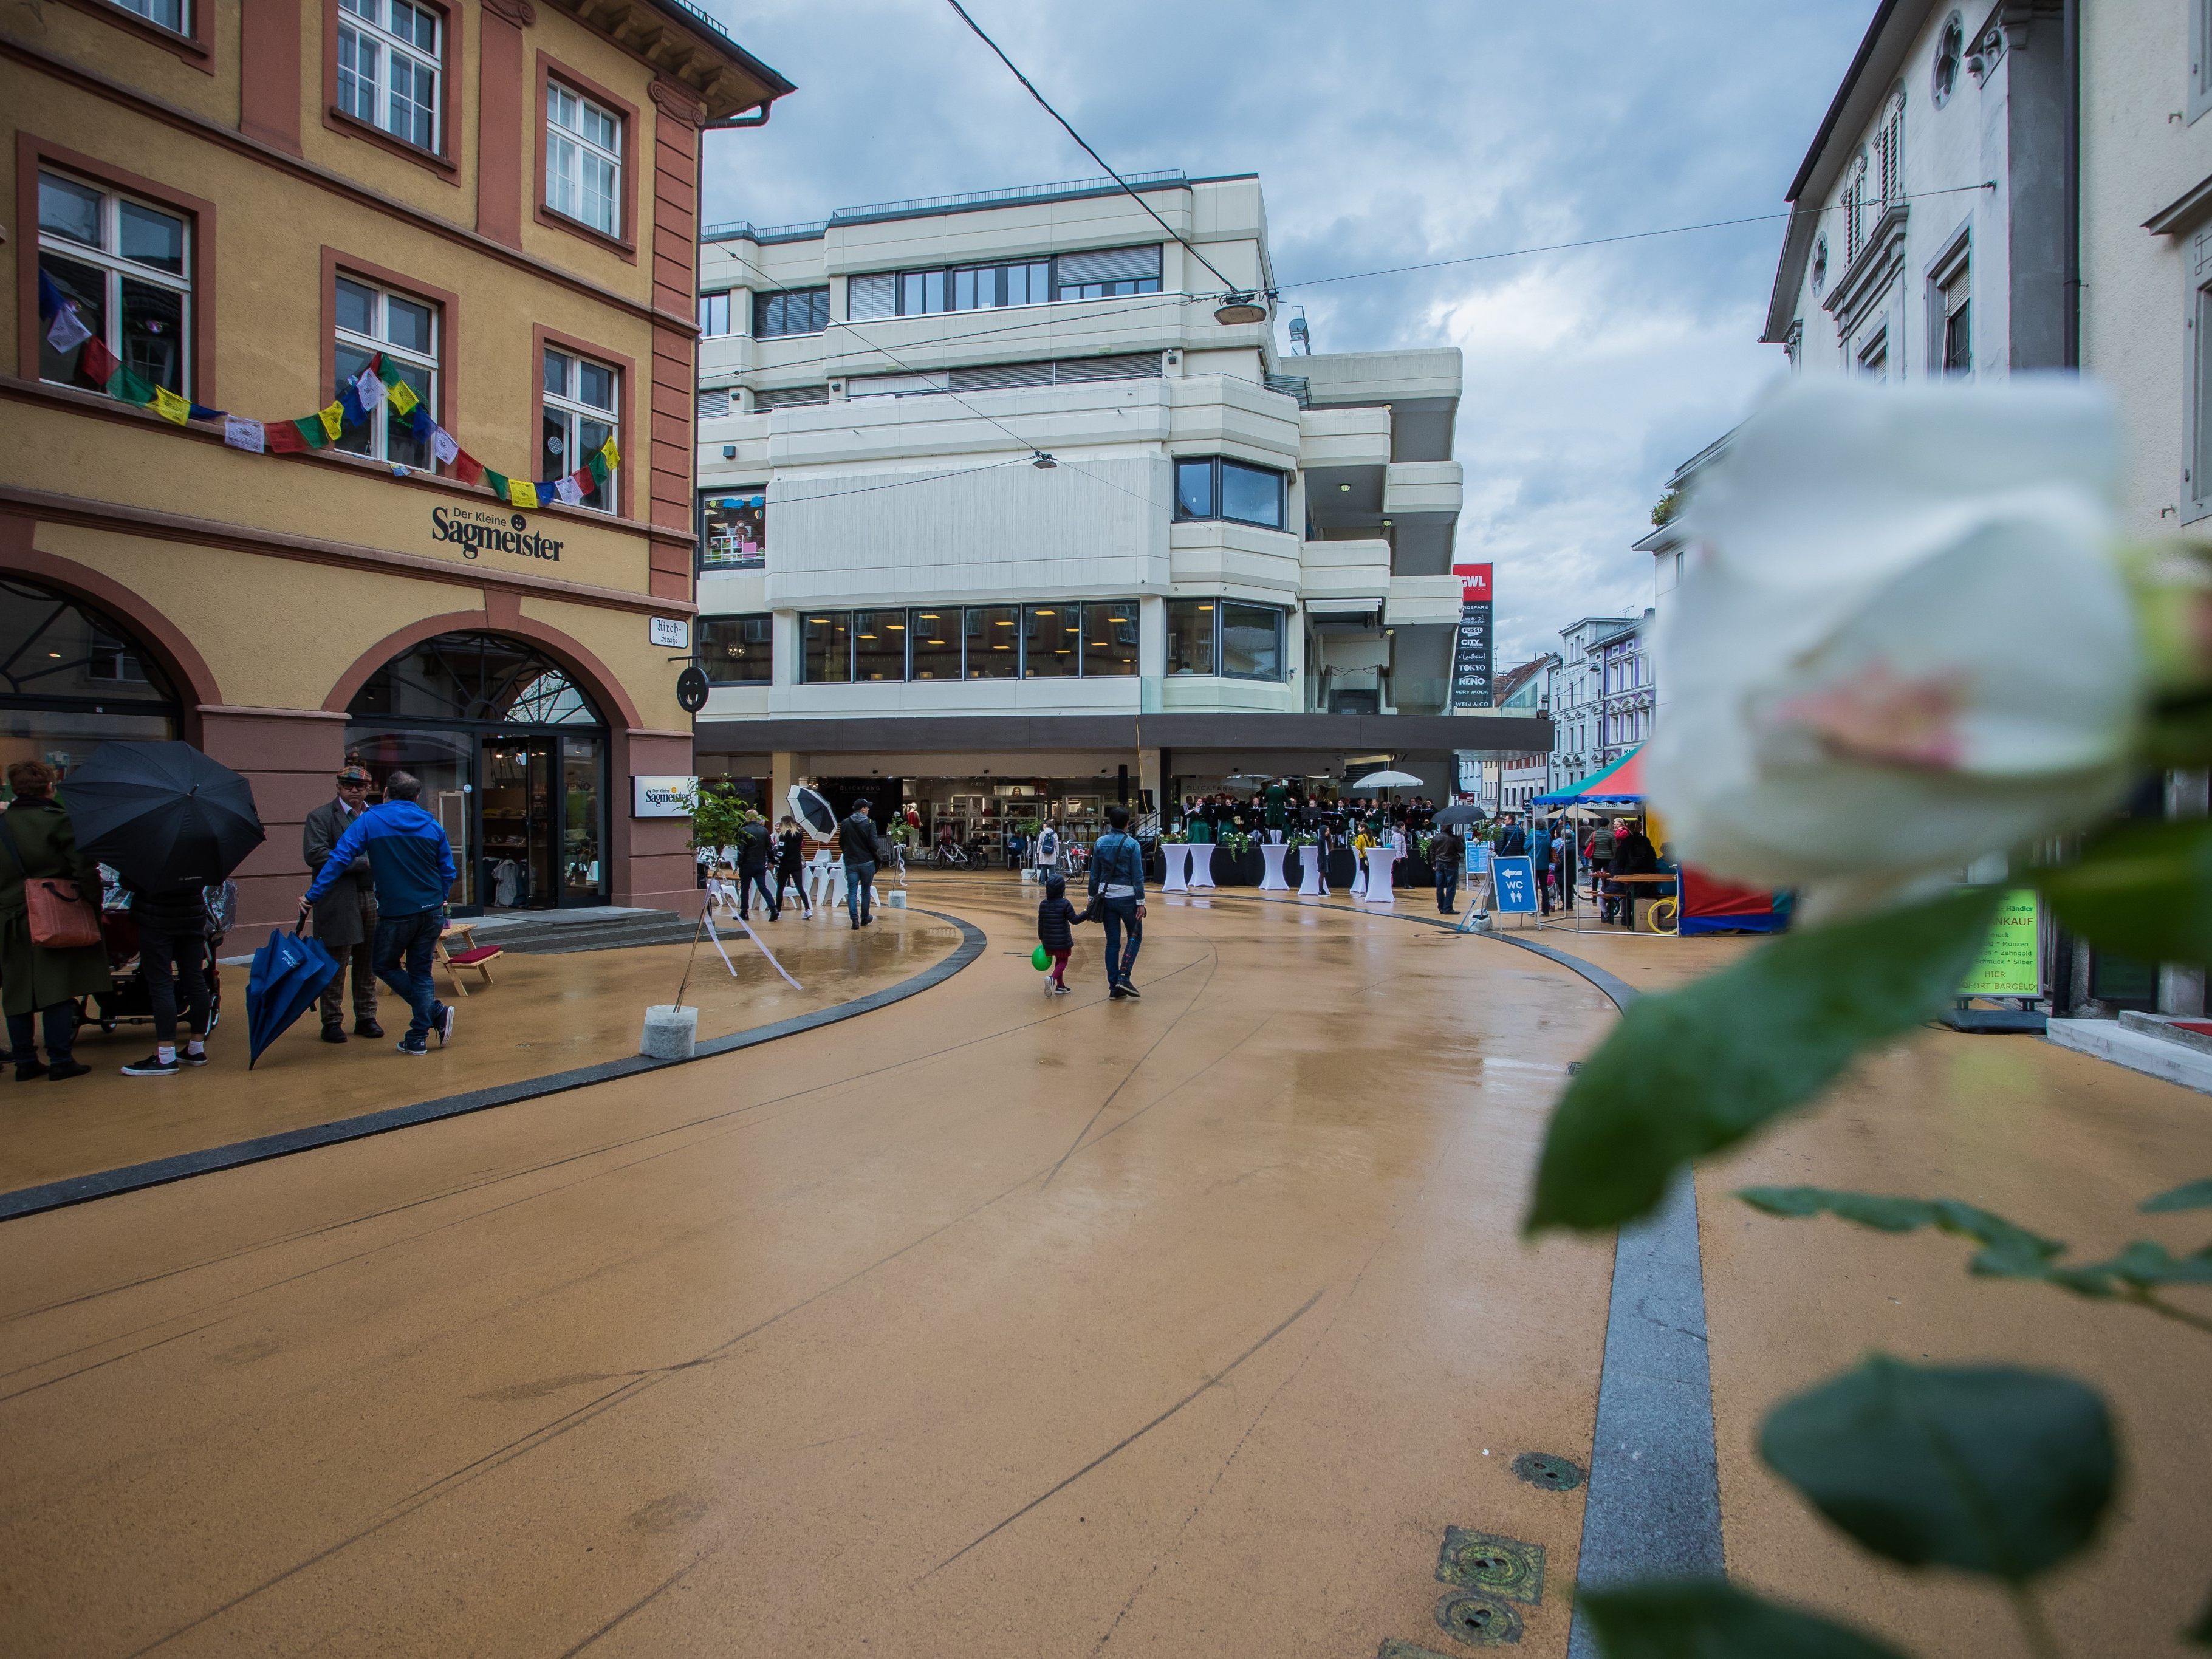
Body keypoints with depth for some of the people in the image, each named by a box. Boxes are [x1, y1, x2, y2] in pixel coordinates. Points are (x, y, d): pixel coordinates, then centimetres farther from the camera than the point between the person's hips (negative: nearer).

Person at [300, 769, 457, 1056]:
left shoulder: (369, 821, -3)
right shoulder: (432, 825, 6)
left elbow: (339, 860, -8)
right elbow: (448, 871, 9)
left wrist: (312, 896, -4)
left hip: (395, 912, -4)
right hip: (431, 911, 4)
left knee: (385, 966, 15)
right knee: (421, 972, 11)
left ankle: (436, 1013, 3)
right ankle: (418, 1039, 9)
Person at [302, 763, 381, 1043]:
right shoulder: (321, 817, -1)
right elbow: (314, 855, -14)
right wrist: (361, 863, -18)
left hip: (373, 898, 4)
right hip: (339, 902, -4)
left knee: (368, 963, 10)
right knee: (336, 966, 1)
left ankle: (366, 1017, 19)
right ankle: (332, 1022, 11)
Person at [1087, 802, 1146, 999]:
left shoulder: (1100, 843, 2)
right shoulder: (1132, 844, -9)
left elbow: (1094, 874, 7)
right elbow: (1138, 876, -10)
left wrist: (1093, 898, 15)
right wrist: (1141, 902, -8)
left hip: (1106, 898, 4)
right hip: (1127, 897, -4)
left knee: (1112, 942, 9)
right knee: (1135, 937, 12)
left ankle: (1114, 987, 9)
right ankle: (1123, 977, -2)